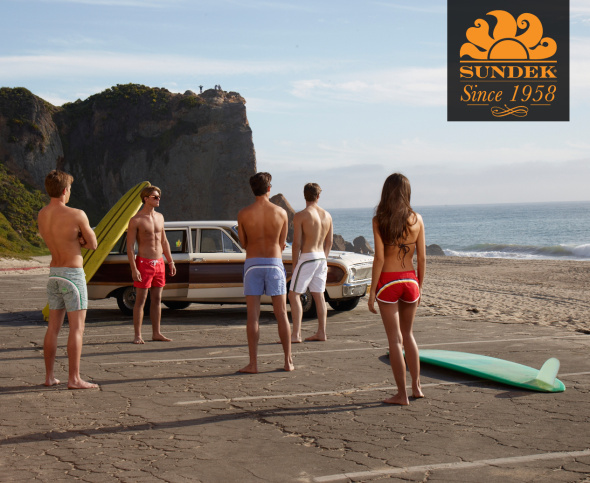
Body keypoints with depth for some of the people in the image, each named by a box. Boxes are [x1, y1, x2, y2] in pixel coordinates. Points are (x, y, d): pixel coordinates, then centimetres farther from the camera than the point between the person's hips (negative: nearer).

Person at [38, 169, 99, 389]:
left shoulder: (41, 215, 5)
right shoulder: (77, 215, -16)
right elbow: (93, 244, -3)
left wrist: (76, 239, 1)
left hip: (54, 274, 7)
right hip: (73, 275, -7)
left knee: (53, 327, 12)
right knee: (77, 328, -4)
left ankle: (49, 376, 16)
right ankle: (74, 378, -7)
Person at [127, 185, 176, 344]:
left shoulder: (159, 217, 11)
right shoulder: (136, 220, -9)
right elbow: (130, 246, -11)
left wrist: (170, 262, 15)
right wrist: (134, 269, -18)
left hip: (159, 263, 6)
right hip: (143, 263, -6)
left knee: (157, 299, 9)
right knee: (140, 300, -3)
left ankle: (156, 333, 15)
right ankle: (137, 336, 0)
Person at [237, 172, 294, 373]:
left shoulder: (243, 214, -5)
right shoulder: (281, 213, -3)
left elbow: (243, 243, 5)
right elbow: (282, 244, 6)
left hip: (252, 265, 0)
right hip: (274, 264, 1)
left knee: (253, 316, 1)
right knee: (281, 315, 7)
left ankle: (253, 364, 1)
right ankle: (288, 361, 11)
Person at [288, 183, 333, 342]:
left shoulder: (300, 216, -12)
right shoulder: (327, 215, 7)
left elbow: (297, 243, -13)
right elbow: (329, 242, 12)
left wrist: (294, 264, -4)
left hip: (307, 258, -7)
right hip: (321, 258, 7)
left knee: (294, 295, -3)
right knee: (319, 295, 13)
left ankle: (296, 334, -10)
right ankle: (321, 332, 16)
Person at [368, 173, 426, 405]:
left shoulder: (379, 220, -9)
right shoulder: (416, 219, -1)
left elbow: (379, 258, -12)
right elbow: (422, 258, 2)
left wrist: (372, 292, -6)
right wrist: (420, 286, 13)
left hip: (388, 281, -3)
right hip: (410, 280, 3)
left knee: (395, 339, 3)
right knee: (407, 334, 21)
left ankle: (402, 394, 7)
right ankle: (416, 386, 23)